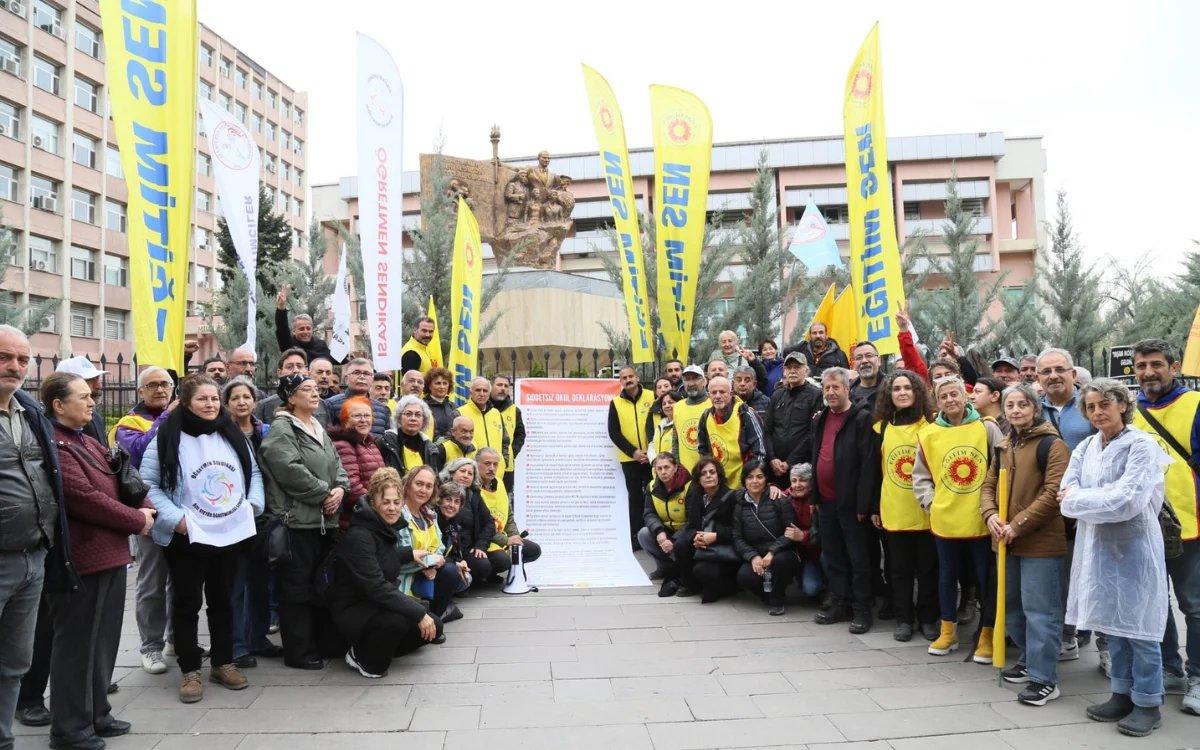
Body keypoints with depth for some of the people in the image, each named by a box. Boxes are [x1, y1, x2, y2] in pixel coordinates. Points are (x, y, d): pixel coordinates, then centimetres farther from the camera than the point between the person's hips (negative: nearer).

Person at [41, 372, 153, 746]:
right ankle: (70, 727, 15)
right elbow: (83, 498, -22)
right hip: (81, 558, -9)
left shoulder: (89, 441, 16)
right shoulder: (54, 445, -16)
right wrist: (137, 521, -12)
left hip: (109, 554, 9)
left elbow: (114, 489, 20)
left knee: (103, 640, 16)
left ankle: (95, 713, 29)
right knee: (76, 643, 2)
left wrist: (137, 515, 0)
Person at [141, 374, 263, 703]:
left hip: (230, 533, 5)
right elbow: (148, 485, -9)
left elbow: (253, 472, 16)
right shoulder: (167, 438, -9)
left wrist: (253, 504, 2)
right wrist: (175, 518, -16)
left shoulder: (233, 435, 7)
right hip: (186, 537, -4)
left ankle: (223, 664, 26)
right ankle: (190, 671, 17)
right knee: (187, 603, 6)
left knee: (223, 601, 14)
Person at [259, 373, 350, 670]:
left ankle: (318, 642, 26)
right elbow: (291, 470, -20)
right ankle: (299, 652, 6)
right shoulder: (281, 429, -8)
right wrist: (325, 493, -15)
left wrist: (340, 490, -4)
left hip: (325, 519, 9)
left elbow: (337, 465, 17)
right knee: (296, 586, -2)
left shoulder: (319, 429, 19)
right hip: (297, 519, -9)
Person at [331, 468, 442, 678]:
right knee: (396, 620, -36)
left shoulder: (388, 528, 1)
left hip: (380, 604, 9)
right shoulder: (358, 536, -25)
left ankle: (380, 646, 18)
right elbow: (376, 587, -33)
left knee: (433, 627, -3)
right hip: (352, 610, -8)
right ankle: (365, 658, -6)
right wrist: (418, 613, -33)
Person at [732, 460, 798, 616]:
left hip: (781, 555, -2)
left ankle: (776, 599, -6)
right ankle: (768, 594, 7)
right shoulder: (739, 504, 2)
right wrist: (753, 556, -17)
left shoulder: (780, 500, -7)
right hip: (755, 556, 2)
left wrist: (772, 552, -24)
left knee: (780, 560, -36)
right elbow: (737, 538, -1)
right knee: (744, 576, -29)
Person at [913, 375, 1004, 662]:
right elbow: (920, 476, 8)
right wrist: (930, 503, -3)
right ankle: (948, 631, 28)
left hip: (981, 518, -2)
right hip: (945, 519, 2)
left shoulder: (987, 428, -4)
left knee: (986, 577, 7)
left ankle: (987, 636, 21)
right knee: (947, 574, 14)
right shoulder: (929, 434, 1)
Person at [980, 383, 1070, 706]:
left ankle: (1044, 679, 3)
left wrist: (1018, 524, -19)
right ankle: (1030, 659, 33)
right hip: (1008, 541, 8)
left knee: (1040, 610, -5)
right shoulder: (1004, 446, 13)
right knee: (1012, 606, 17)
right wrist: (990, 515, -6)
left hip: (1041, 542, -8)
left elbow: (1054, 493, -18)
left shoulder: (1051, 444, -10)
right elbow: (989, 485, 14)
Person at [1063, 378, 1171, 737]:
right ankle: (1123, 694, 26)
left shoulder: (1142, 445, -11)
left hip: (1134, 548, -6)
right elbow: (1066, 495, 0)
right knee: (1113, 625, 14)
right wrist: (1104, 496, -16)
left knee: (1139, 627, 2)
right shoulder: (1085, 448, 7)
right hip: (1097, 547, 6)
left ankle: (1149, 703, 15)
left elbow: (1128, 502, -21)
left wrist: (1078, 498, -12)